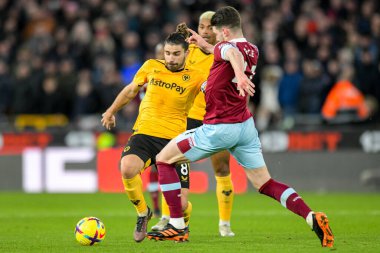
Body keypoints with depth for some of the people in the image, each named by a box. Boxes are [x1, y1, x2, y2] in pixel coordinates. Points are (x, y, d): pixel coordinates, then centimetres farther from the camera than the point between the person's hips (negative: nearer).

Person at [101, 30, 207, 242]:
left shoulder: (195, 77, 0)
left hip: (174, 139, -1)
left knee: (180, 204, -9)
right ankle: (143, 213, -2)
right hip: (144, 134, 1)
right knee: (127, 169, -33)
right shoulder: (151, 67, 9)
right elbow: (131, 90, 25)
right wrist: (111, 111, 31)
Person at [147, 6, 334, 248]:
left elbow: (233, 53, -40)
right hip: (246, 126, 8)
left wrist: (240, 74, -61)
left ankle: (177, 226, 4)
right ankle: (313, 217, -11)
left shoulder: (226, 46, -14)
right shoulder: (253, 51, 9)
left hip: (219, 128, -8)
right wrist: (205, 45, 34)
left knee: (164, 159, 6)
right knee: (265, 184, 9)